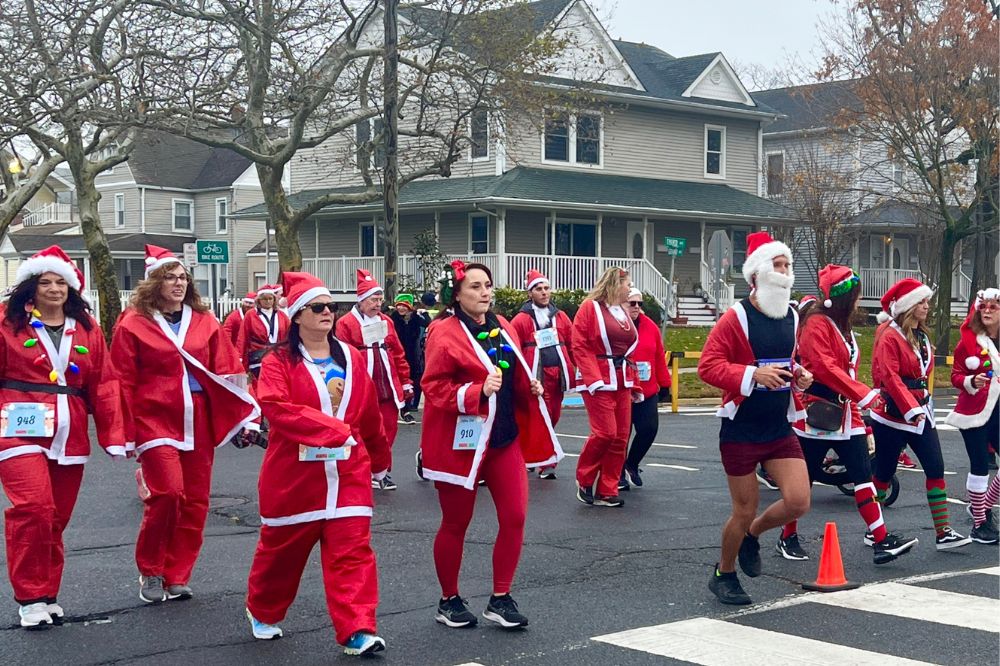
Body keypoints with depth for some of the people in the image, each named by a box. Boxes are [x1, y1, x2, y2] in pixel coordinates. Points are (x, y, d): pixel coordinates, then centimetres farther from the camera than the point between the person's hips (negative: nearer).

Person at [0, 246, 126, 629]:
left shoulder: (87, 329, 10)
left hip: (70, 435, 4)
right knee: (32, 509, -15)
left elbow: (103, 385, 7)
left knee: (57, 517, 9)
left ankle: (48, 595, 22)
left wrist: (113, 436, 2)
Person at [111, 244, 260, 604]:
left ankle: (176, 577, 18)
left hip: (198, 424, 4)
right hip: (156, 422, -4)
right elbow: (124, 382, -1)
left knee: (196, 502, 4)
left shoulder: (205, 322, 9)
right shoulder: (134, 323, -1)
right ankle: (150, 572, 3)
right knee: (168, 492, -17)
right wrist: (125, 434, -4)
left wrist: (247, 418, 1)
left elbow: (228, 372, 7)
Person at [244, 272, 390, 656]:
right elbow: (276, 408, -23)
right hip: (295, 474, -3)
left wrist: (380, 458, 25)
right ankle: (262, 612, 37)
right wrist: (332, 429, -28)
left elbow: (369, 416, 16)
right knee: (282, 548, 13)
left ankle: (357, 630, -7)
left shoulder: (352, 359, 7)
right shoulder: (278, 362, -6)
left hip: (347, 472, 3)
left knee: (352, 550, -6)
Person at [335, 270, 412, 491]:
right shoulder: (346, 323, -6)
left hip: (388, 390, 5)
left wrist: (405, 381, 12)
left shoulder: (386, 322, 11)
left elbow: (398, 355, 14)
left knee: (388, 430, 7)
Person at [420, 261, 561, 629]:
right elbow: (434, 388, -17)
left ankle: (500, 599, 14)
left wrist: (531, 387, 0)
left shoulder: (502, 327, 9)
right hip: (460, 441, -6)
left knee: (515, 517, 2)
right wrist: (478, 392, -28)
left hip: (504, 437, 6)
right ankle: (449, 600, 23)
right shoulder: (444, 333, -13)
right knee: (456, 523, 7)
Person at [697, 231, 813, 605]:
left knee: (798, 502, -7)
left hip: (780, 429, 6)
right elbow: (708, 367, -17)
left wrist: (799, 377, 1)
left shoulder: (791, 317, 7)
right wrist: (753, 374, -28)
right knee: (745, 510, 3)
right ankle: (724, 574, 27)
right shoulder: (737, 317, -13)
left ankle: (752, 534, 24)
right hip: (741, 431, -5)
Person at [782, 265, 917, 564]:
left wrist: (858, 403, 14)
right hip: (818, 412, -8)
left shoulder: (842, 326, 16)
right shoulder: (817, 323, -13)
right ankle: (787, 539, 17)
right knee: (805, 478, 2)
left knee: (862, 473, 1)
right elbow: (825, 367, -23)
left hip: (845, 411, 8)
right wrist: (864, 394, -26)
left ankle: (881, 539, -1)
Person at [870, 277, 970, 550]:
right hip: (894, 414, -8)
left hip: (921, 412, 8)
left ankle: (943, 533, 0)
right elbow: (889, 377, -20)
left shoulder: (921, 335, 14)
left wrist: (924, 403, 11)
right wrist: (911, 409, -25)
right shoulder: (890, 336, -12)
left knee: (936, 468, -1)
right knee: (885, 472, 2)